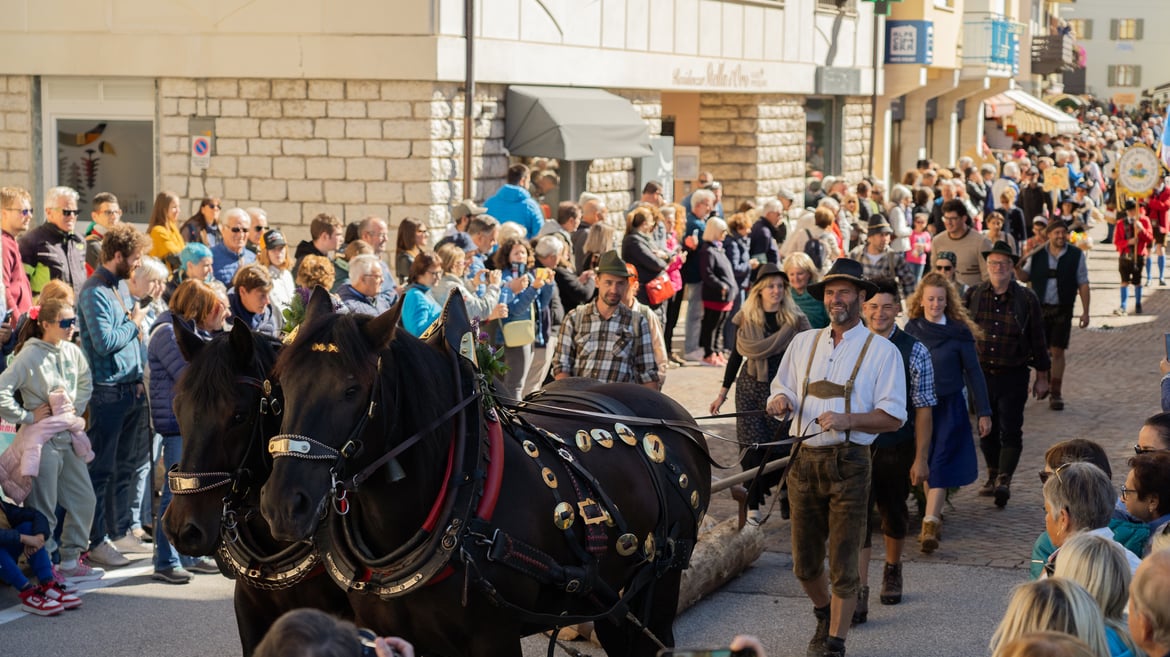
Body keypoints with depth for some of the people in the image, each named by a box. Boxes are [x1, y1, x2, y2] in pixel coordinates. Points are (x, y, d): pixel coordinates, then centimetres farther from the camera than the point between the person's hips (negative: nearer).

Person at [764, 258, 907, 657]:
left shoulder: (882, 351, -1)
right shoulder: (803, 344, 13)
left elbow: (893, 417, -5)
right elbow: (782, 390, 20)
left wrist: (847, 420, -20)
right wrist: (780, 401, -4)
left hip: (848, 464, -4)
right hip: (804, 460, 4)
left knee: (842, 565, -2)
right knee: (804, 563, 10)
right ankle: (824, 618, 37)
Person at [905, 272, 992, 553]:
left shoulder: (959, 332, -7)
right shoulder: (912, 330, 1)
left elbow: (973, 372, -3)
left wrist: (983, 412, -5)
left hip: (950, 406, -3)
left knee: (939, 465, -9)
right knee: (924, 463, 10)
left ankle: (930, 524, -13)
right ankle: (935, 514, 24)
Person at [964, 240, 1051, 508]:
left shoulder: (1026, 299, -1)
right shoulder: (973, 296, 2)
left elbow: (1037, 339, 4)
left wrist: (1042, 377, 5)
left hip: (1014, 375, -2)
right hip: (981, 373, 2)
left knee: (1010, 430, -9)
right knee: (986, 429, 10)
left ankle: (1004, 480, -11)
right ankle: (993, 476, 24)